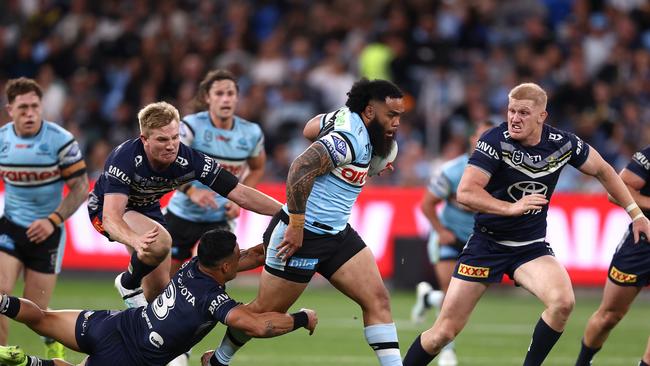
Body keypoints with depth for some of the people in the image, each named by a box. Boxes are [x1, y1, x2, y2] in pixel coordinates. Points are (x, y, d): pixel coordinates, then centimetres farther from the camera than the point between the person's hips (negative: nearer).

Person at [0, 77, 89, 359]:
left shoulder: (61, 140, -13)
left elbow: (80, 187, -9)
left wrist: (53, 220, -20)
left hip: (46, 231, -3)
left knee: (35, 311, 1)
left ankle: (54, 340, 36)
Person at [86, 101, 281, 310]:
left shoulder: (189, 160, -27)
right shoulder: (125, 158, -38)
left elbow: (242, 195, -24)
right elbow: (111, 217, -47)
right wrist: (136, 240, -68)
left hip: (147, 210, 5)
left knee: (158, 291, 3)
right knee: (159, 242, -33)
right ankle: (129, 284, -5)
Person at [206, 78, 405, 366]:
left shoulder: (347, 116, 3)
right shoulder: (350, 139, -25)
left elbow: (311, 127, 23)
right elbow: (300, 170, -33)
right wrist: (296, 226, -27)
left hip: (337, 233, 9)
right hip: (303, 235, -9)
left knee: (377, 299, -2)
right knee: (266, 310, 8)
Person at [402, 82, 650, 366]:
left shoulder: (562, 143, -8)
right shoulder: (496, 141, -18)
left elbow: (602, 170, 11)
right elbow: (465, 192, -26)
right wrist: (511, 207, -38)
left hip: (532, 247, 2)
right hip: (487, 244, -2)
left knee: (563, 302, -27)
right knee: (445, 331, -5)